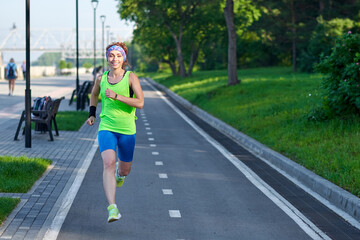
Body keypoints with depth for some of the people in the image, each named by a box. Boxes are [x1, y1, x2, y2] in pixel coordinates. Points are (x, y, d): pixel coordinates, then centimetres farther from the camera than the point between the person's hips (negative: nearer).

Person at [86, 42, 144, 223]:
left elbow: (140, 103, -15)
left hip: (127, 130, 0)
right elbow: (94, 94, 26)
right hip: (106, 128, 0)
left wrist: (116, 96, -22)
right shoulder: (101, 79, 3)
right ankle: (112, 208, -30)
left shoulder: (131, 77, -6)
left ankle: (119, 172, 54)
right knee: (108, 164, -23)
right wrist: (92, 114, 19)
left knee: (124, 170, 13)